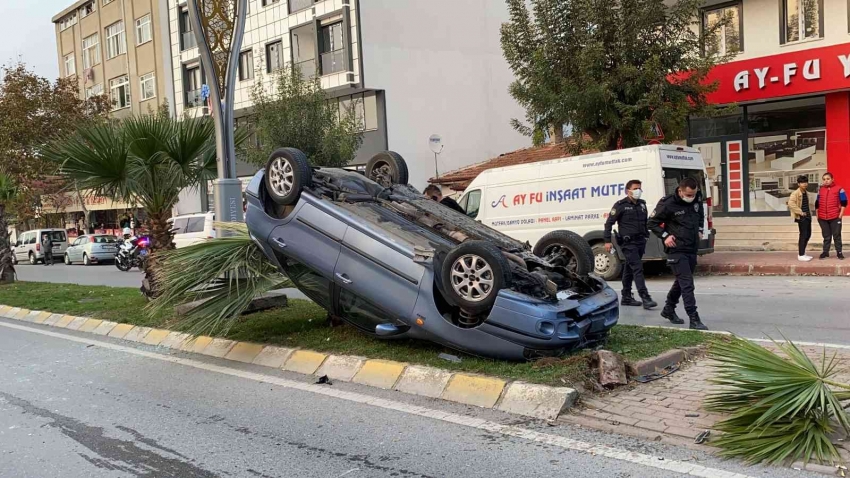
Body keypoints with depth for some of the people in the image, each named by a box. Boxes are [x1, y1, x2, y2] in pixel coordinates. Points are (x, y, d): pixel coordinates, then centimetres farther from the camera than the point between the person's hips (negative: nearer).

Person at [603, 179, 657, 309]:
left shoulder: (642, 204, 14)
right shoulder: (621, 205, -6)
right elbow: (609, 223, -6)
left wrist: (646, 235, 19)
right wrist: (607, 241, -10)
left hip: (640, 241, 7)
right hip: (628, 242, -7)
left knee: (630, 269, 14)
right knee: (638, 268, -15)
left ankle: (626, 297, 21)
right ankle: (645, 298, -20)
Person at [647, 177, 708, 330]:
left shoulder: (697, 199, 4)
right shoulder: (668, 204, -15)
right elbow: (652, 223, -4)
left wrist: (699, 230, 14)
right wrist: (665, 236, -13)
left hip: (692, 249, 7)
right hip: (677, 250, -7)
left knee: (681, 281, 18)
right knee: (687, 284, -12)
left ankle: (669, 309, 35)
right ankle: (694, 319, -12)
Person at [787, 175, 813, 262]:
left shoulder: (806, 192, 14)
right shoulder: (795, 193, -14)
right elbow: (790, 203, -27)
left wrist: (809, 213, 13)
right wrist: (800, 212, -23)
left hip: (807, 216, 9)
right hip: (801, 217, -9)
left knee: (808, 235, 12)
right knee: (803, 235, -6)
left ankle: (802, 252, 23)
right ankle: (800, 255, 1)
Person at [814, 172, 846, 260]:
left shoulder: (839, 189, -2)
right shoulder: (820, 191, 11)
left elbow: (844, 202, -2)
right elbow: (817, 204, 17)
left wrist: (841, 214, -7)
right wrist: (817, 215, 12)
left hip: (835, 217, -3)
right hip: (823, 218, 4)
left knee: (837, 235, 1)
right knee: (826, 236, 10)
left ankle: (839, 252, 9)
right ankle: (825, 252, 15)